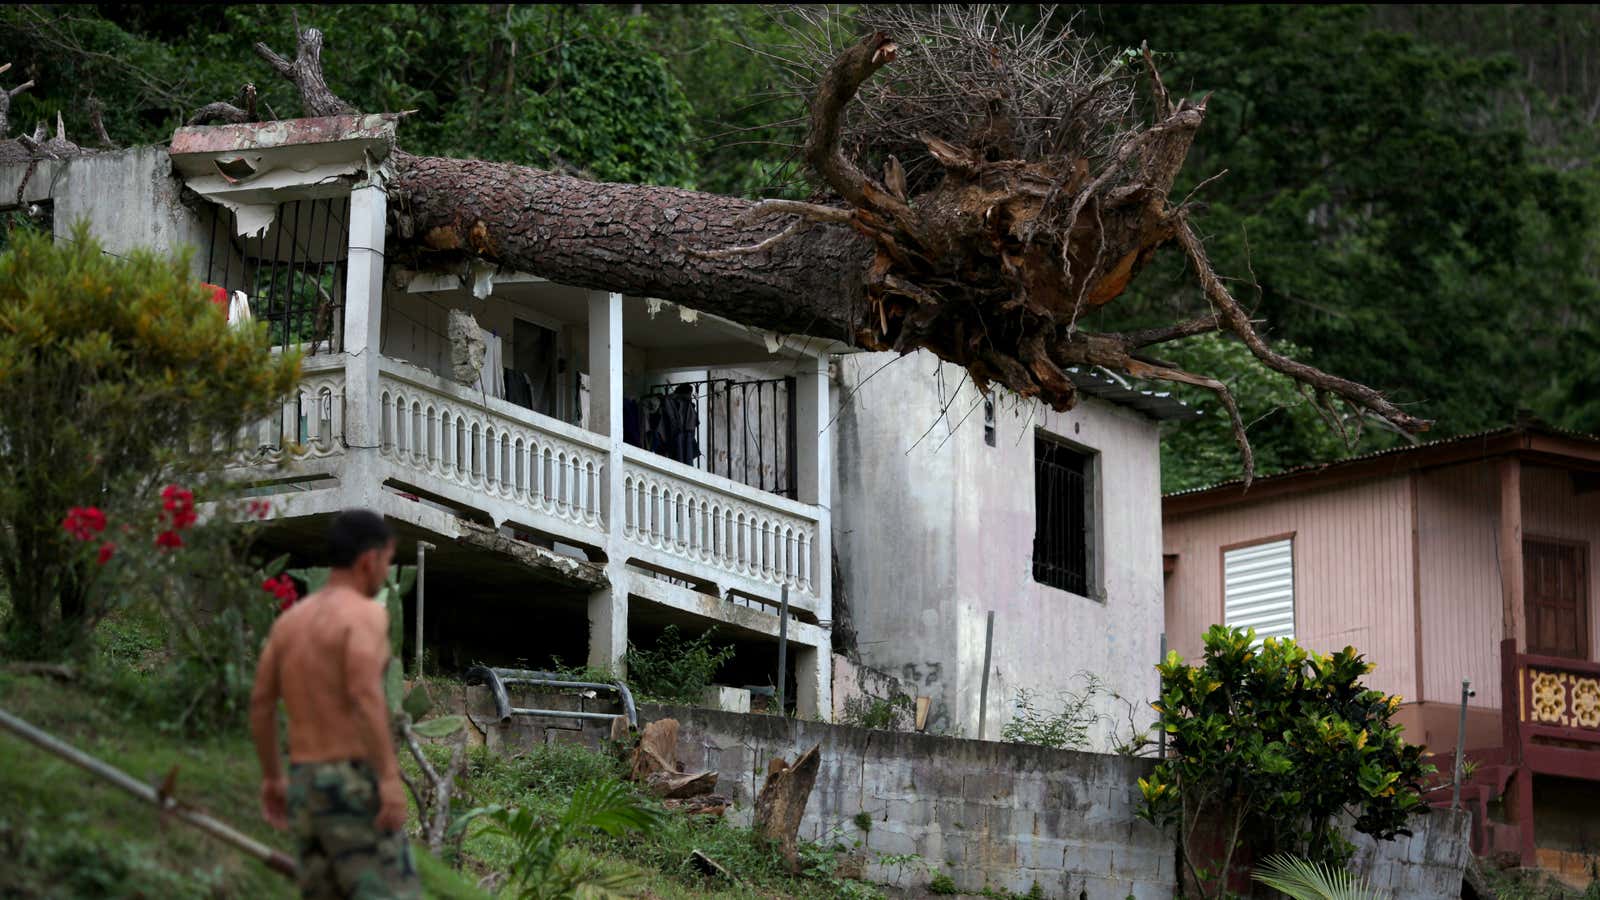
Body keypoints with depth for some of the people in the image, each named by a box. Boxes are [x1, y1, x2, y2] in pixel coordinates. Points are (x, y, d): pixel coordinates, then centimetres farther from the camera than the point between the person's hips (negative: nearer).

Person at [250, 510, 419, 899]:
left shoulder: (290, 619, 12)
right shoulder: (365, 614, -12)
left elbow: (260, 706, 17)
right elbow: (366, 697, -26)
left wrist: (272, 777, 28)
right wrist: (391, 780, -29)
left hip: (308, 787, 8)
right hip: (355, 788, -8)